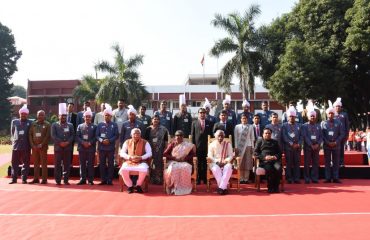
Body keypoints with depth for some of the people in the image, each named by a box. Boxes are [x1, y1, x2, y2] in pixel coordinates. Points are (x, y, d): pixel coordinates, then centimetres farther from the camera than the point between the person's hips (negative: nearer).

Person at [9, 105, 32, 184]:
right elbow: (12, 133, 17)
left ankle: (24, 179, 9)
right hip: (16, 146, 2)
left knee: (26, 163, 2)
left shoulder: (30, 123, 2)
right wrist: (14, 140, 10)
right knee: (14, 163, 6)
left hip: (26, 147, -2)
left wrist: (30, 144, 3)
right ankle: (14, 179, 14)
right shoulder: (14, 122, 10)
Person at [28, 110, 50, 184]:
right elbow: (30, 135, 6)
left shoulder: (47, 124, 0)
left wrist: (41, 145, -12)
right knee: (35, 163, 8)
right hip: (34, 147, 4)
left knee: (44, 163, -1)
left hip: (43, 147, -3)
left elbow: (48, 136, -6)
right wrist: (33, 145, -4)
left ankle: (44, 179, 4)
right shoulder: (33, 124, 10)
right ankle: (36, 179, 15)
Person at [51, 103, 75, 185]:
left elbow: (72, 135, 4)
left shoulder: (70, 125, 11)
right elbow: (53, 136, -4)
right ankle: (58, 180, 9)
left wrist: (67, 142, -12)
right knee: (57, 165, 1)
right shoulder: (54, 125, 6)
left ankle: (66, 180, 10)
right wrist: (60, 143, -14)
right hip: (58, 148, -1)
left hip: (68, 148, 1)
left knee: (67, 165, 3)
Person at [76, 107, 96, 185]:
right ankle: (82, 179, 13)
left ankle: (90, 180, 7)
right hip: (82, 148, 2)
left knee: (90, 164, 1)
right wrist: (83, 142, -11)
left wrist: (90, 143, -14)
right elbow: (77, 136, 4)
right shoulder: (80, 126, 11)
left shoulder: (94, 127, 6)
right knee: (82, 164, 5)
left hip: (91, 148, -2)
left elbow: (95, 137, 0)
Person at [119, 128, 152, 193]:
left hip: (141, 162, -1)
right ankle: (130, 186, -6)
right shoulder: (127, 142, 9)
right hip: (129, 162, 2)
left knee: (144, 169, -35)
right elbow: (122, 153, 5)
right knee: (123, 169, -30)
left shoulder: (145, 142, 3)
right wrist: (129, 157, -14)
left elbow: (149, 153, -3)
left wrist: (141, 157, -19)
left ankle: (138, 185, -7)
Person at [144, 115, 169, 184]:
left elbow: (166, 140, 2)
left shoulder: (163, 129, 2)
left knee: (159, 164, 1)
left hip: (160, 150, -1)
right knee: (151, 165, 3)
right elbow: (146, 140, 6)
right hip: (151, 149, 1)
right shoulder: (148, 129, 5)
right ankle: (152, 179, 13)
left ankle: (159, 179, 9)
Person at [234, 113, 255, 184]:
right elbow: (236, 137, 2)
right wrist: (236, 147, -4)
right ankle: (241, 179, 4)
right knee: (240, 163, 0)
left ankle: (246, 179, 7)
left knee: (247, 163, 2)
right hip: (240, 146, 0)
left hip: (248, 146, 0)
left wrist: (252, 147, 1)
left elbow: (252, 137, 5)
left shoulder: (250, 127, 5)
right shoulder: (237, 126, 4)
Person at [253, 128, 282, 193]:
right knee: (269, 169, -35)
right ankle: (270, 187, -20)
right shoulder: (259, 141, 20)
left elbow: (279, 152, 22)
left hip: (274, 160, 3)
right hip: (264, 161, -2)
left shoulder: (275, 142, 30)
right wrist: (264, 157, -7)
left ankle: (276, 187, -19)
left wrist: (275, 157, -2)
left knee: (279, 169, -31)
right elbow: (255, 153, 8)